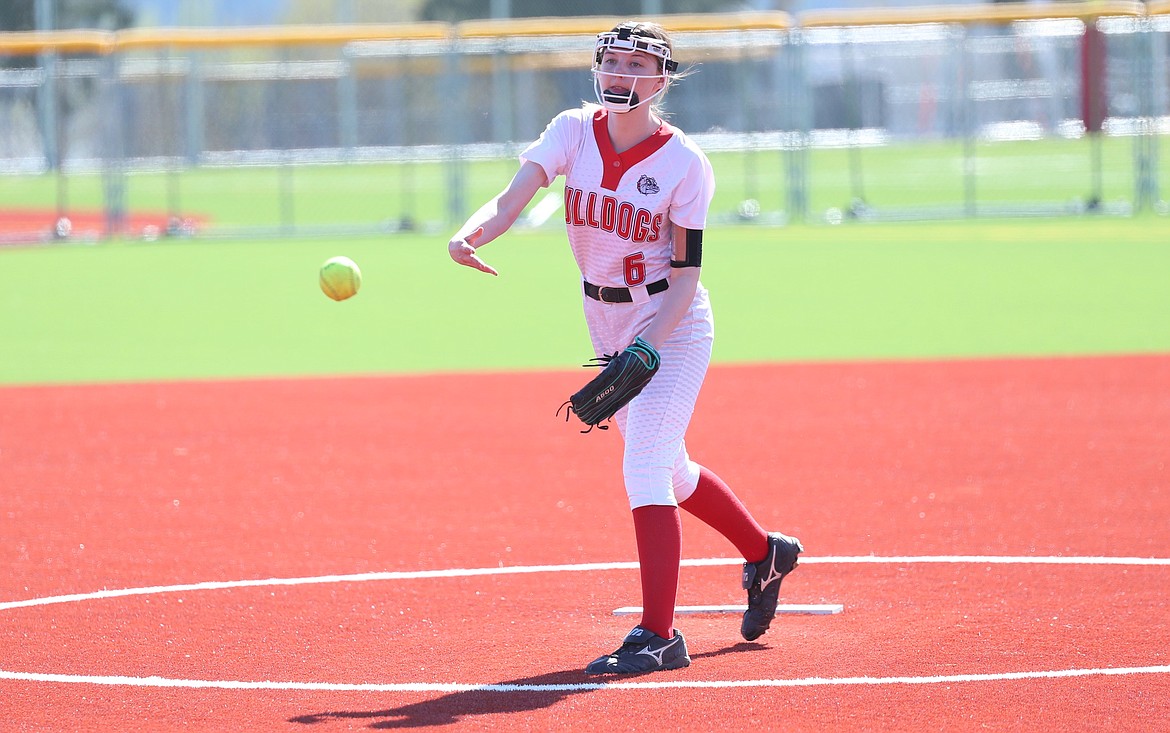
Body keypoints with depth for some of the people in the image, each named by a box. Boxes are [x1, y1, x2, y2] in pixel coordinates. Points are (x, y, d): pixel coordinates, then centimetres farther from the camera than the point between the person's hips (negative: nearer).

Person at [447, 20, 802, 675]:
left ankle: (659, 635, -18)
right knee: (669, 472, 18)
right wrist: (472, 233, -43)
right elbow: (514, 197, -22)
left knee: (644, 466, -19)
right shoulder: (573, 132, -6)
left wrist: (648, 347, -28)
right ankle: (765, 554, 43)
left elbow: (686, 271, -15)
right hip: (609, 325, 6)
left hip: (673, 325, -6)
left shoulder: (685, 163, -16)